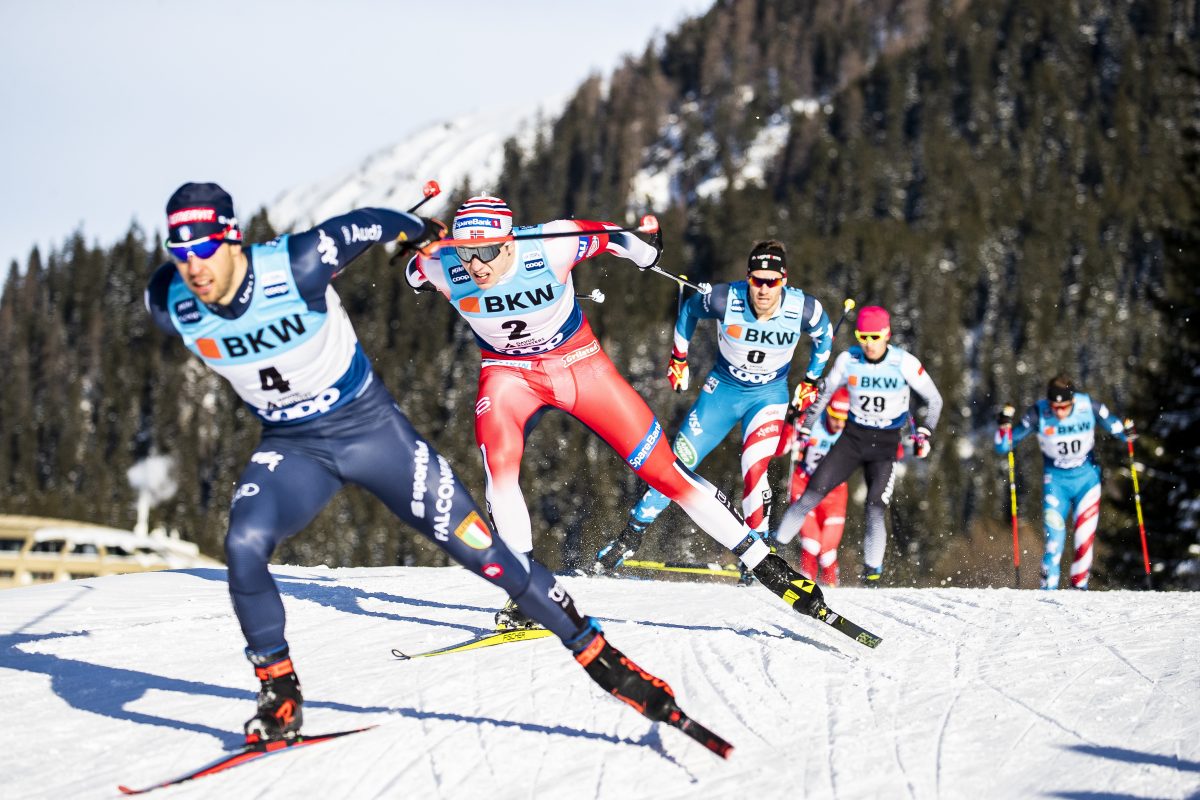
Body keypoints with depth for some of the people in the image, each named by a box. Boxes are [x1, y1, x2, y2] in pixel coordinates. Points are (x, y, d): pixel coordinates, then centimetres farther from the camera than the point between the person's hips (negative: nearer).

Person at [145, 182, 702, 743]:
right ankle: (279, 696, -7)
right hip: (291, 447, 3)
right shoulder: (171, 305, -17)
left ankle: (596, 652, 7)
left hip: (370, 426, -3)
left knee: (474, 546, -5)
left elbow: (361, 226, -9)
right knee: (244, 546, -25)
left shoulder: (295, 266, -28)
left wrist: (421, 230, 11)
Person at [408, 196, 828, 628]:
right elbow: (415, 267, 1)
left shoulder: (550, 247, -30)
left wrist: (646, 256, 5)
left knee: (662, 467, -4)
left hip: (578, 361, -1)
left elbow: (607, 236, -8)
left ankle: (765, 564, 3)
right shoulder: (443, 268, -25)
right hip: (509, 371, 1)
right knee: (498, 463, -28)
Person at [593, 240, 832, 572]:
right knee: (679, 461, -1)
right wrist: (679, 357, 5)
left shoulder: (804, 309, -24)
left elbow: (824, 336, 1)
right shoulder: (724, 299, -25)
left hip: (769, 394, -1)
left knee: (754, 470, -22)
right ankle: (632, 535, 13)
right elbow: (689, 309, -1)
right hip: (723, 386, 1)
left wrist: (811, 381, 9)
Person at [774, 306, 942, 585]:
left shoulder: (905, 363, -12)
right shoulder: (848, 360, -6)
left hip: (886, 444, -2)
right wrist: (804, 429, 10)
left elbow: (934, 399, -1)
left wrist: (925, 434, -11)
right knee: (813, 493, -12)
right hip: (853, 437, 2)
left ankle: (872, 571, 1)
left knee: (875, 510, -15)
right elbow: (824, 395, 10)